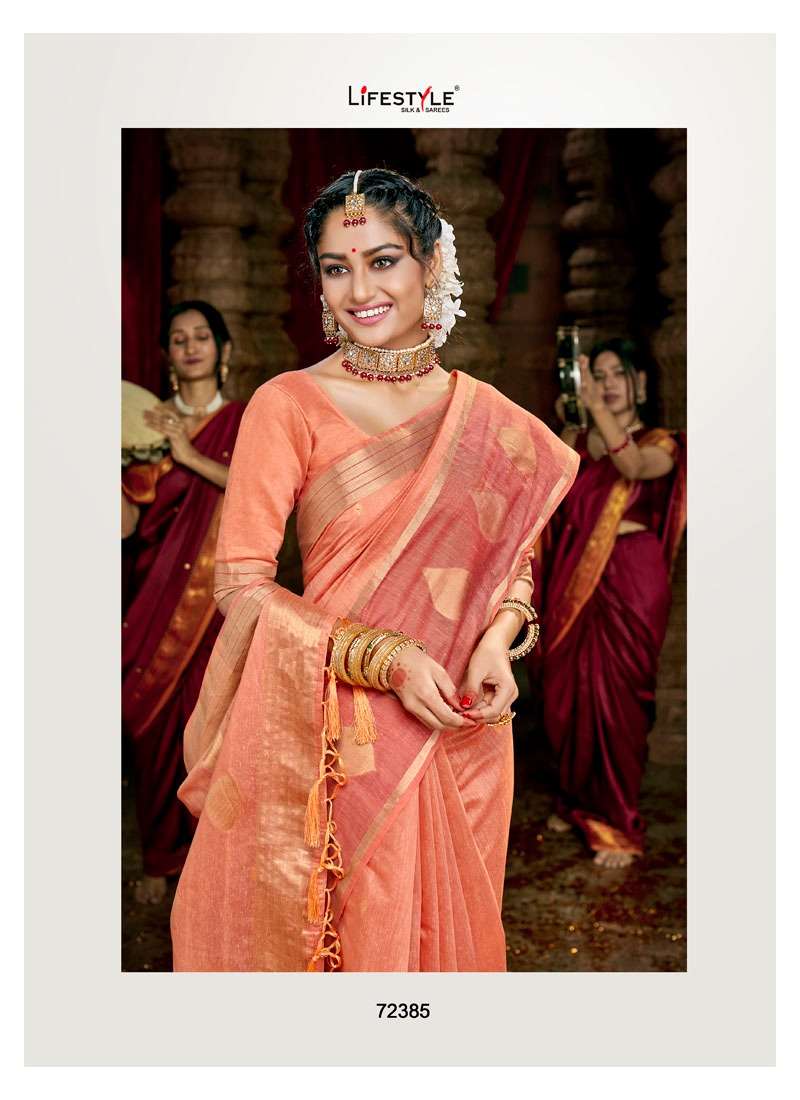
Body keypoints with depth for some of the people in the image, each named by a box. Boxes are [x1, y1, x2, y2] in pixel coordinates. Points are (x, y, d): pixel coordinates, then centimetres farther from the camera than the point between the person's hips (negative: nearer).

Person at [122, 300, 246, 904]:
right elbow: (127, 522, 1)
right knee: (157, 723, 3)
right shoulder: (149, 422, 8)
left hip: (222, 594, -2)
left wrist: (192, 456, -20)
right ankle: (160, 858, 18)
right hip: (160, 598, 2)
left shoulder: (247, 420, 4)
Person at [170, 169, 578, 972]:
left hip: (462, 730, 4)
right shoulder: (288, 405, -9)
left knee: (450, 928, 20)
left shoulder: (487, 417, 2)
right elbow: (241, 586, -12)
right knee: (340, 929, 11)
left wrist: (498, 638, -8)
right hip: (334, 732, -3)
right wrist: (386, 658, -20)